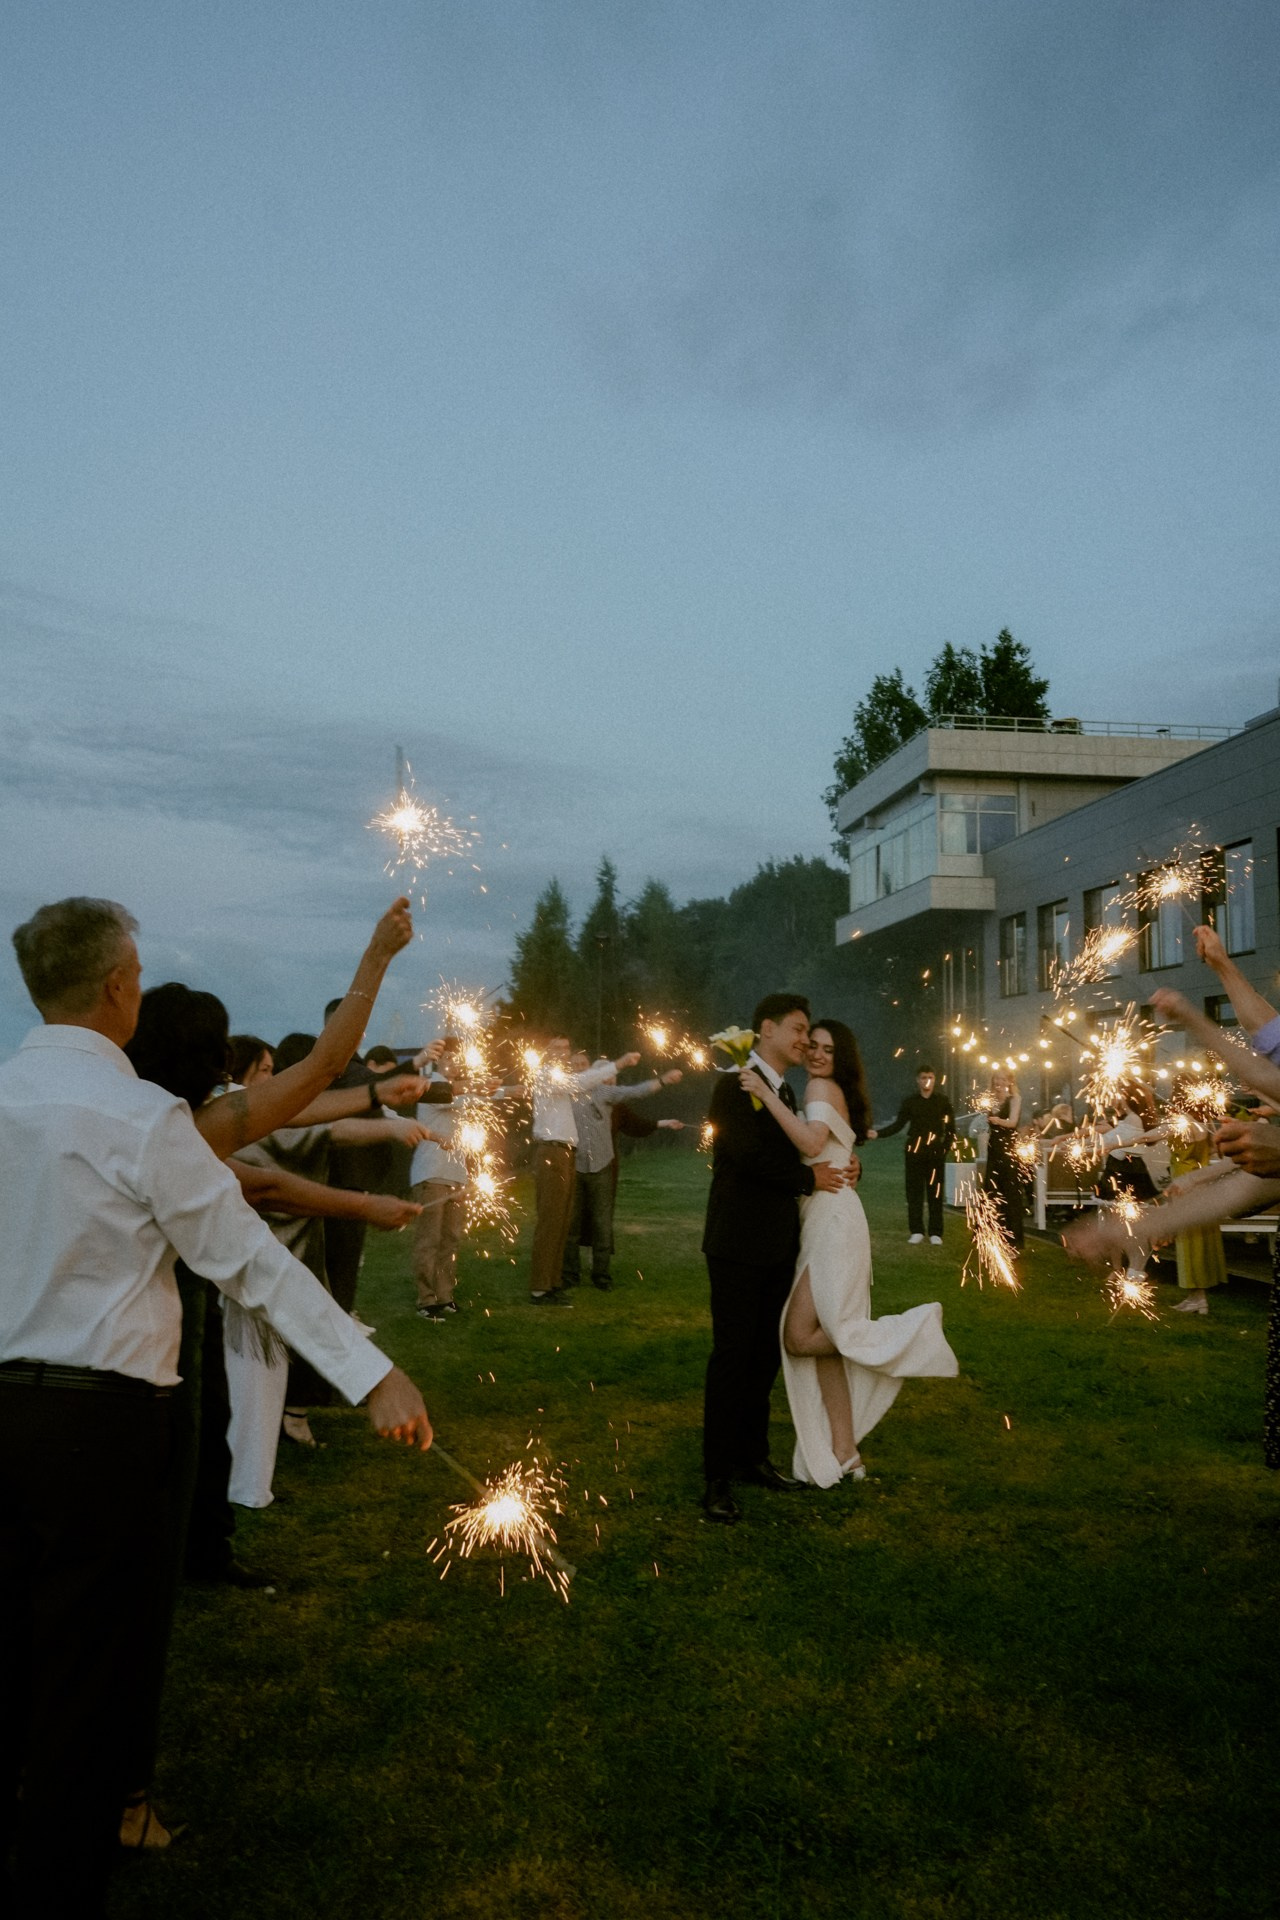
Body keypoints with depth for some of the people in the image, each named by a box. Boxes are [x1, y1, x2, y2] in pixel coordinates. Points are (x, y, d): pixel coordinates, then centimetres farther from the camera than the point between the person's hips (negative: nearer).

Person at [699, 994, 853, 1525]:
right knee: (732, 1356, -3)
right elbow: (750, 1156, -21)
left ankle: (752, 1457, 26)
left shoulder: (784, 1092, 16)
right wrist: (810, 1178, -9)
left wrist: (843, 1165, -3)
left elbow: (800, 1153, 17)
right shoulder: (735, 1086, -11)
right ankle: (718, 1478, 4)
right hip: (739, 1242, -8)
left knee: (766, 1354, 13)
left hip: (778, 1244, 8)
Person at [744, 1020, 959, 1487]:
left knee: (801, 1338, -14)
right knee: (821, 1344, 7)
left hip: (833, 1220, -10)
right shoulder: (835, 1095, 21)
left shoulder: (823, 1088, -8)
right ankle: (844, 1453, 11)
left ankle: (910, 1329, -4)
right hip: (820, 1220, 10)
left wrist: (766, 1093, -24)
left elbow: (812, 1141, -26)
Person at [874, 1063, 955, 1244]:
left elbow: (951, 1128, 4)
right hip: (914, 1151, 1)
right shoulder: (910, 1101, 2)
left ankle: (935, 1233, 7)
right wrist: (878, 1134, -11)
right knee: (914, 1192, 3)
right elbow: (899, 1124, 1)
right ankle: (916, 1231, 11)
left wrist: (945, 1147, -6)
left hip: (935, 1152, -1)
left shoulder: (943, 1101, 2)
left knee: (935, 1192, 1)